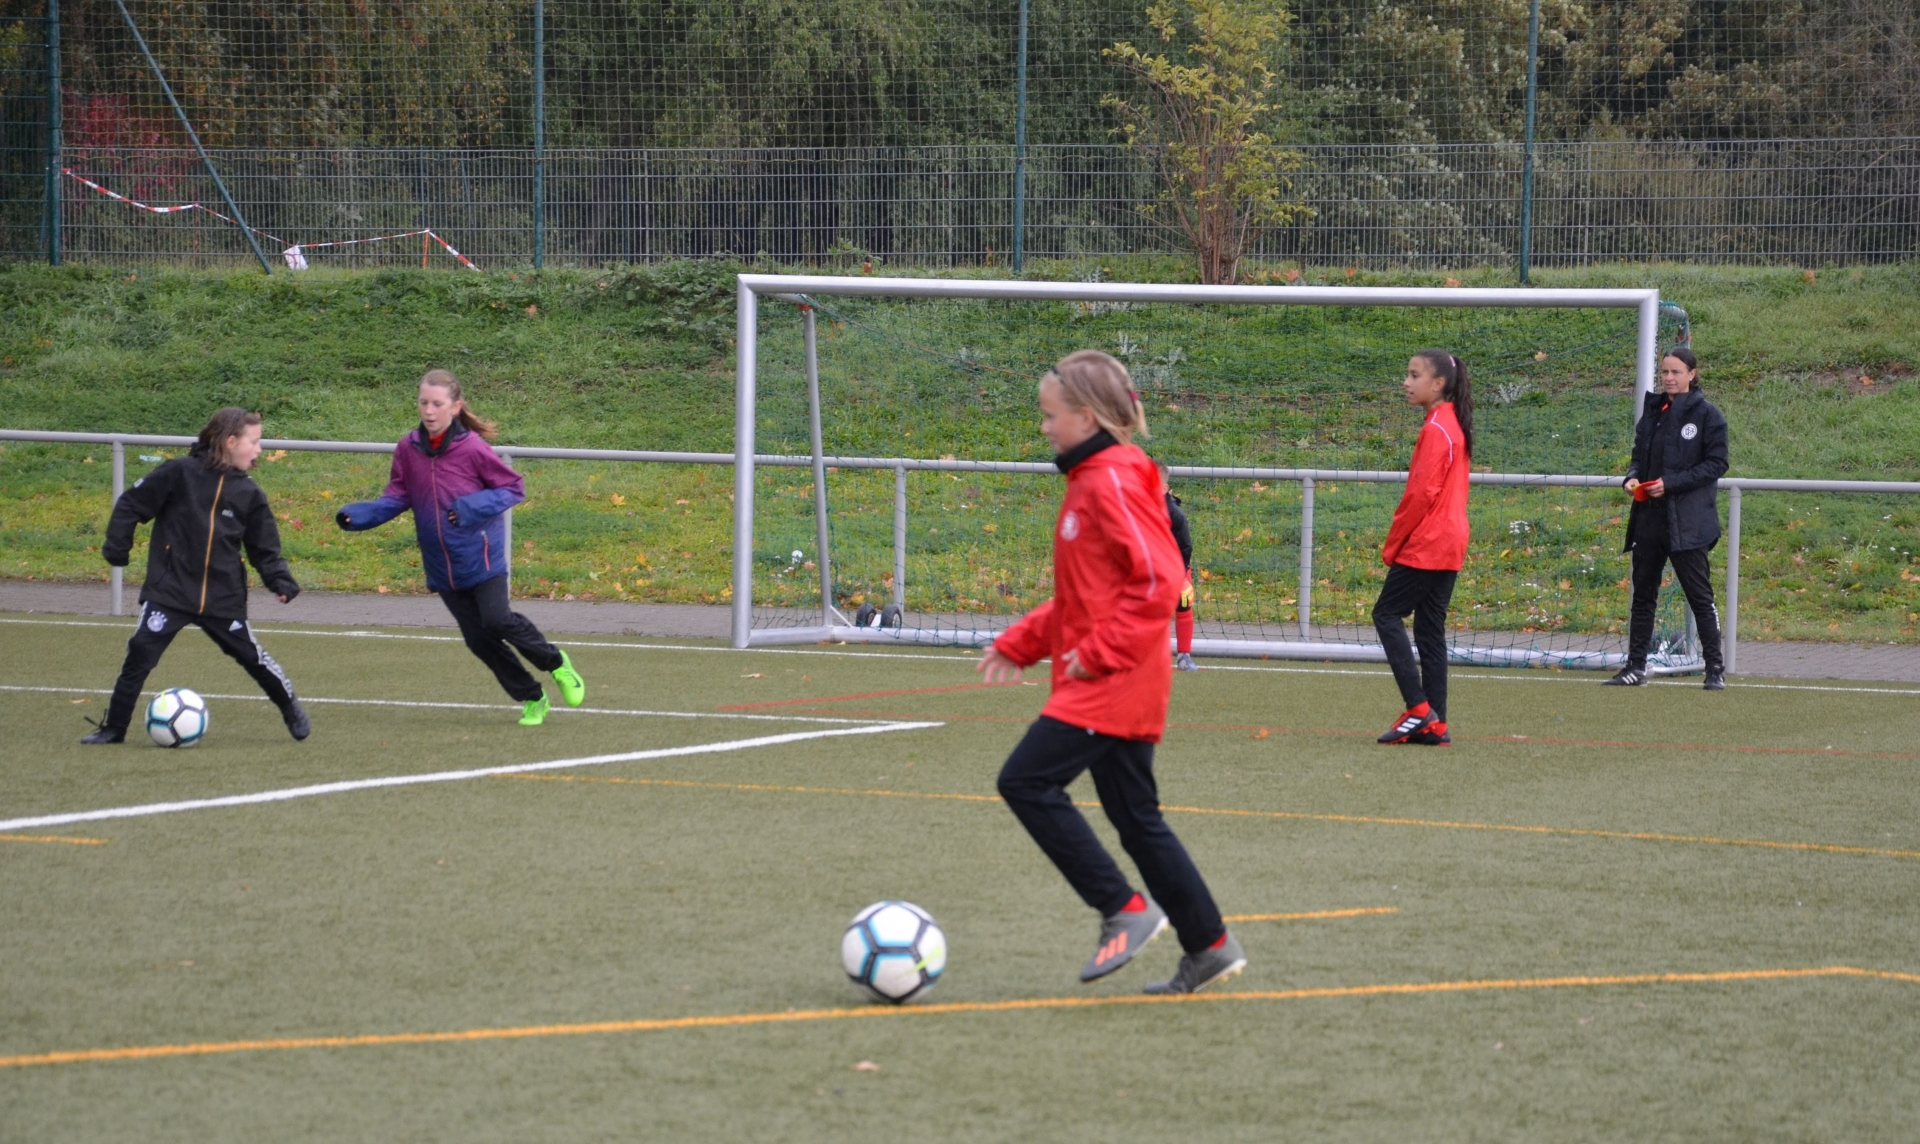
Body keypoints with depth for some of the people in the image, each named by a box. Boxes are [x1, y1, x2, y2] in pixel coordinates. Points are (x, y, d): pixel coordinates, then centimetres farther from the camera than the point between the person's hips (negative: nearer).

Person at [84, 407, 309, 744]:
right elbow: (131, 505, -2)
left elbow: (264, 549, 9)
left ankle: (292, 709, 30)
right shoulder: (180, 473, -9)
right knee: (140, 653, -9)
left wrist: (279, 580, -6)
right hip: (170, 592, -3)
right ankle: (113, 727, 3)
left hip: (223, 599, 3)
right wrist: (116, 547, -5)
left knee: (251, 655, 8)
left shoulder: (249, 494, 3)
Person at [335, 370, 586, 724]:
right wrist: (357, 515, -12)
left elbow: (514, 488, -8)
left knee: (497, 620, -16)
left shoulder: (472, 448, -15)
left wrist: (473, 508, -23)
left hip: (481, 557, -5)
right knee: (476, 637, 5)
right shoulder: (408, 449, -2)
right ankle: (532, 700, 20)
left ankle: (556, 663, 12)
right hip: (442, 564, 5)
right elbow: (397, 498, 5)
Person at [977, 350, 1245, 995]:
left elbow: (1159, 579, -23)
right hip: (1107, 682, 10)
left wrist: (1102, 651, -21)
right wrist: (1020, 643, 17)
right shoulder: (1090, 481, 17)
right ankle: (1209, 947, 15)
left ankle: (1125, 909, -9)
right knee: (1135, 815, 11)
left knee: (1027, 782, -12)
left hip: (1113, 681, -10)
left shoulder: (1114, 483, -15)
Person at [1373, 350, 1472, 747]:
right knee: (1430, 628, 9)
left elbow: (1422, 494, -18)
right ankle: (1435, 724, 7)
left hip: (1425, 546, -9)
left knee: (1388, 614, -4)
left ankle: (1419, 709, -10)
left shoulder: (1436, 429, -14)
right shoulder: (1455, 425, 15)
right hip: (1449, 546, 9)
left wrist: (1392, 544, -10)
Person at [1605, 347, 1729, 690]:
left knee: (1699, 594, -2)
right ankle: (1636, 666, 15)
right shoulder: (1652, 411, 12)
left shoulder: (1706, 415, -5)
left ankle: (1715, 668, 5)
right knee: (1643, 593, 9)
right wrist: (1632, 478, -2)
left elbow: (1716, 464, -8)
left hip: (1686, 522, -6)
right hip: (1649, 517, 6)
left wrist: (1671, 483, -16)